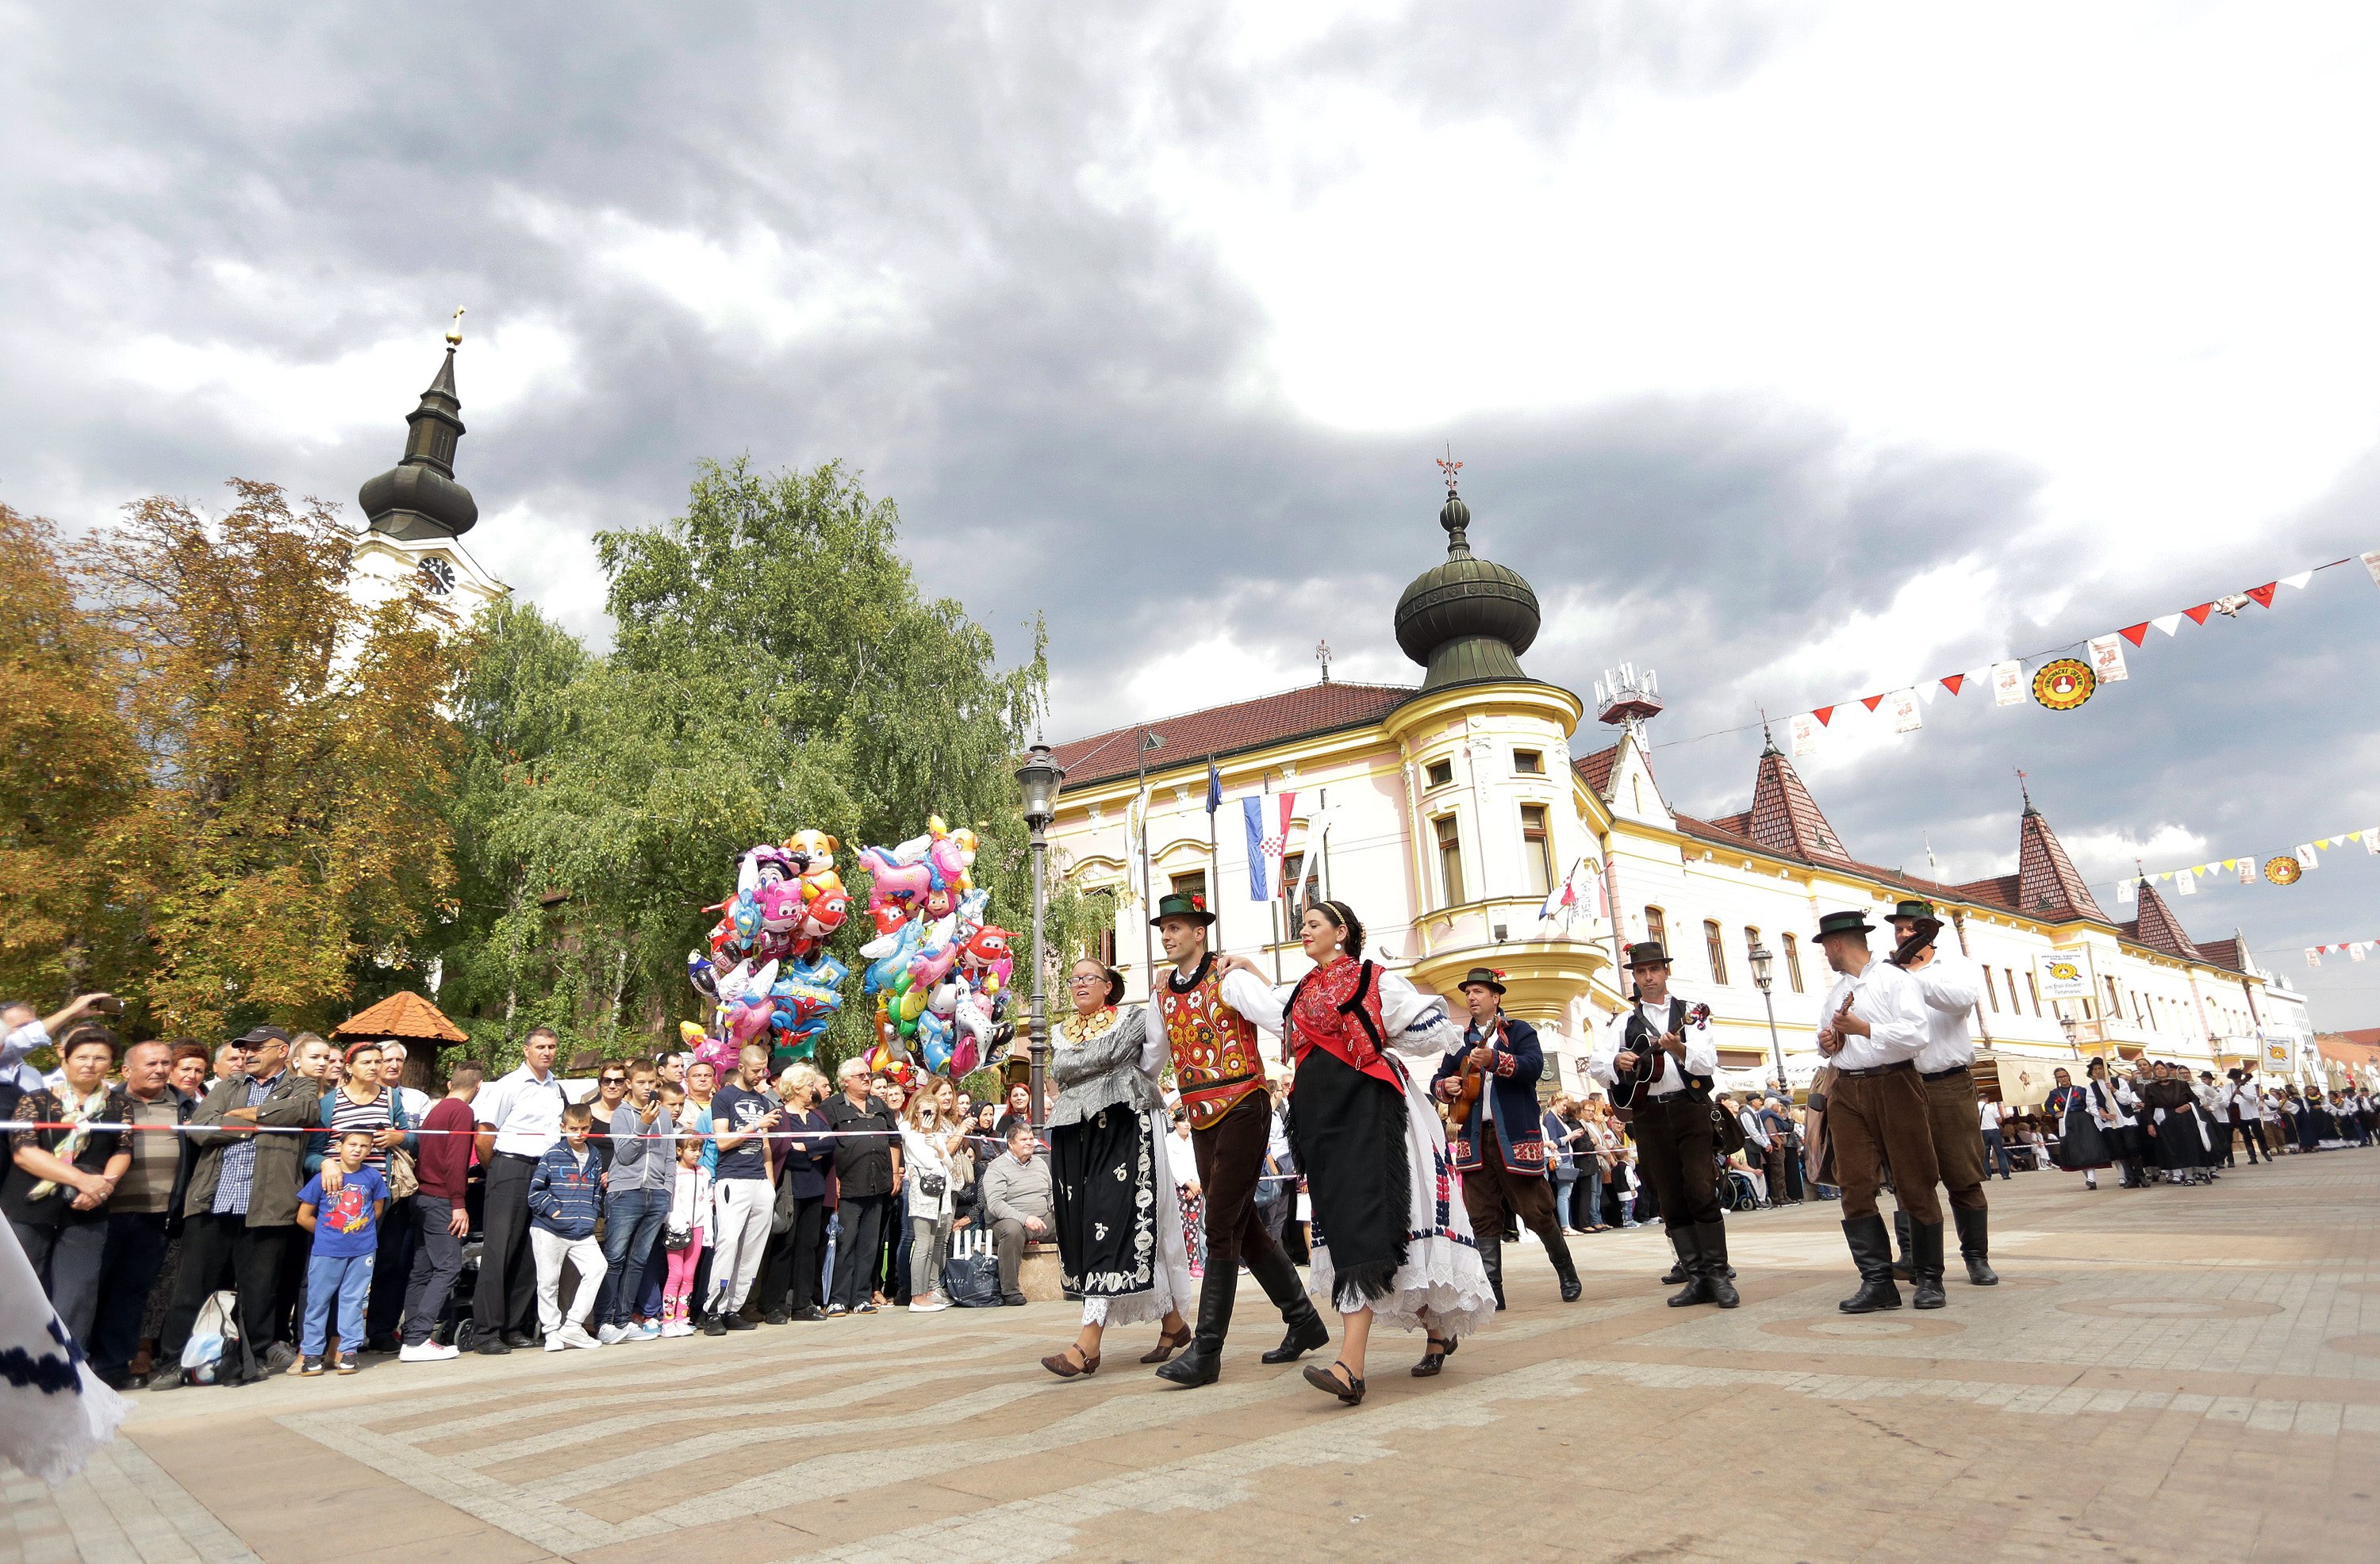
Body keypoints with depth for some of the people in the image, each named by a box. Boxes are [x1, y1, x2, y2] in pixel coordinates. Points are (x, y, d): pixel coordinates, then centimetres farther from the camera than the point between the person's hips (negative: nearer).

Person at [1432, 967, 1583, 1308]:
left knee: (1536, 1210, 2)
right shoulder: (1459, 1039, 16)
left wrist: (1494, 1059, -30)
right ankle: (1492, 1290, 5)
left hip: (1515, 1134, -4)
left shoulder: (1519, 1031, 2)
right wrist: (1446, 1086, -8)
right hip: (1473, 1138, 4)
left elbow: (1535, 1066, -16)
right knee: (1482, 1216, 1)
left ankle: (1567, 1274, 24)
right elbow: (1438, 1079, 16)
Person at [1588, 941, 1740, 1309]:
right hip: (1648, 1117, 3)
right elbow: (1595, 1063, 4)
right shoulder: (1623, 1021, 12)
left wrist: (1679, 1049, -26)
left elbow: (1709, 1063, -7)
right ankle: (1696, 1278, 9)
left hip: (1690, 1110, -2)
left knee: (1701, 1193, -9)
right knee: (1671, 1202, 3)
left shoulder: (1691, 1015, 6)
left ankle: (1718, 1274, 0)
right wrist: (1616, 1062, -17)